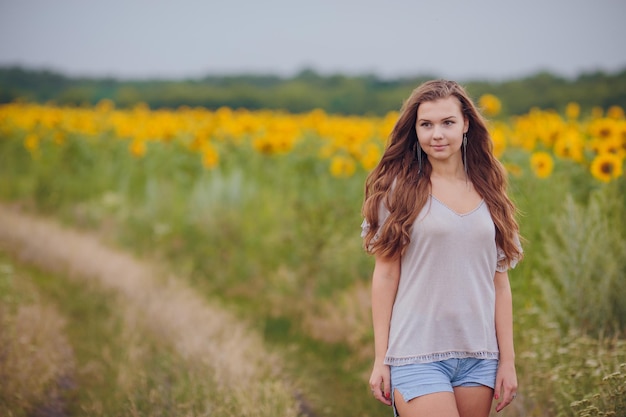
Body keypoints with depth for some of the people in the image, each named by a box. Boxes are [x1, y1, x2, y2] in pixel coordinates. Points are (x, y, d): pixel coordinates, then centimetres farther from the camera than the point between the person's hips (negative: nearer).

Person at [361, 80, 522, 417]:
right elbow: (385, 275, -1)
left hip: (479, 357, 4)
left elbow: (500, 281, 10)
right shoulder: (400, 188, -1)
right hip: (417, 354, -3)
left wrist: (508, 360, 7)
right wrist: (380, 359, -2)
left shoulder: (489, 193, 9)